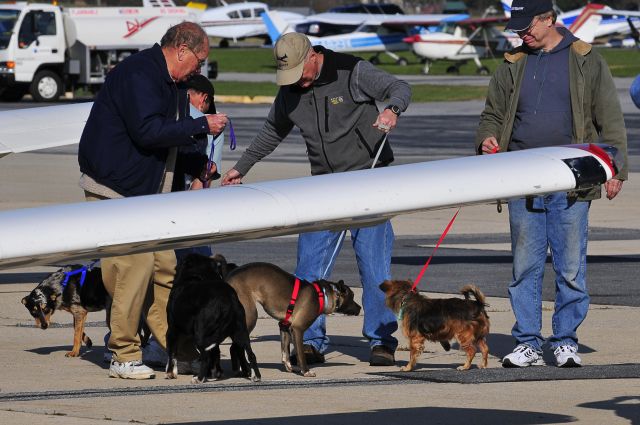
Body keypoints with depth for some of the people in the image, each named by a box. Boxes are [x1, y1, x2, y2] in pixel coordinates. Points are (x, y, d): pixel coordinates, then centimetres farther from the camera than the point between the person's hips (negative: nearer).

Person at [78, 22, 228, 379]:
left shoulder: (166, 82, 17)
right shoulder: (138, 75, -16)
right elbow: (148, 131, -26)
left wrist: (197, 165, 12)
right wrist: (202, 126, -19)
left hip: (145, 192, 10)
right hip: (114, 189, -10)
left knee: (164, 266, 7)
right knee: (137, 267, -13)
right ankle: (124, 357, -7)